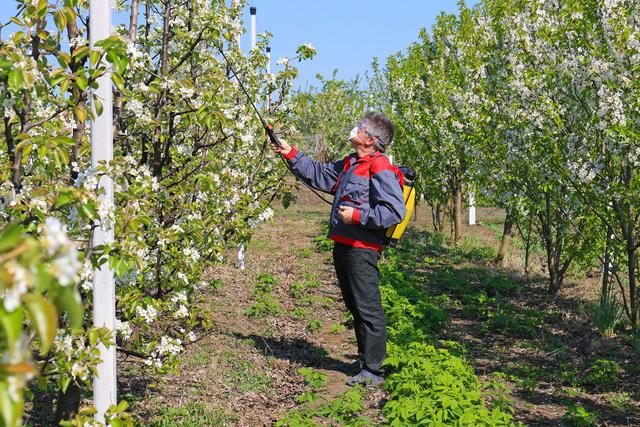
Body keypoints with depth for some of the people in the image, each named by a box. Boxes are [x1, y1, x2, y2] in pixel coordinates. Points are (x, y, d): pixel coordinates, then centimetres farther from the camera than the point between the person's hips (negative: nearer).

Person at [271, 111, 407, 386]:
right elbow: (318, 174, 27)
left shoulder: (381, 170, -14)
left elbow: (396, 211, -21)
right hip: (343, 247, 10)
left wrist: (358, 215, -20)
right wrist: (290, 155, 23)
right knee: (355, 307, 19)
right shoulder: (349, 164, 16)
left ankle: (372, 371, 3)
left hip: (361, 250, -10)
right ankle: (365, 360, 32)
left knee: (368, 310, -4)